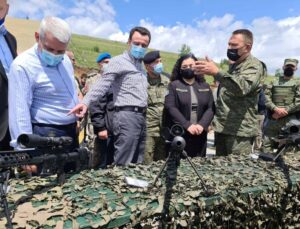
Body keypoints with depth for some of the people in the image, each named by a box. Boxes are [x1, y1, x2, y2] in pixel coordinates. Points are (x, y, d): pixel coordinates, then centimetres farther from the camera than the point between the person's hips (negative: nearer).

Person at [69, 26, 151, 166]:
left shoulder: (140, 65, 21)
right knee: (123, 165, -4)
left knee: (137, 165, 13)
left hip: (141, 117, 8)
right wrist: (86, 102, -33)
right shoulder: (118, 61, -4)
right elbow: (103, 83, -19)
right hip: (127, 116, -8)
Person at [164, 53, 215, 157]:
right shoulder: (173, 86, 3)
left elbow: (211, 108, 5)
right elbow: (170, 108, -9)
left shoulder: (205, 87, 13)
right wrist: (187, 125, -18)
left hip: (200, 134, 4)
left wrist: (202, 125, -13)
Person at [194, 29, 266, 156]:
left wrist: (216, 72, -43)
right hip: (221, 127, 8)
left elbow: (241, 87, -31)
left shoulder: (254, 66, -10)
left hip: (240, 130, -8)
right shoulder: (233, 65, 17)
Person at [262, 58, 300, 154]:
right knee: (266, 149, 3)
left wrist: (284, 111, -14)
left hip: (289, 121, -2)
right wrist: (275, 109, -14)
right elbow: (266, 97, 2)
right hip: (272, 120, 2)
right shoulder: (274, 82, 15)